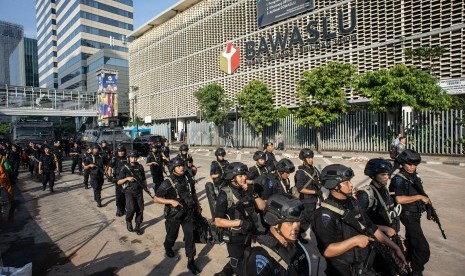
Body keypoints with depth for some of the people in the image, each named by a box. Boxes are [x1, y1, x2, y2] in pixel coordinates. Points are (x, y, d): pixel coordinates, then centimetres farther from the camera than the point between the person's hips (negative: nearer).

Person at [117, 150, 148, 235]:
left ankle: (137, 227, 19)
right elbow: (118, 182, -3)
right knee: (131, 209, -16)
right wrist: (127, 178, -19)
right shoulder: (125, 168, -5)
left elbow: (143, 179, 15)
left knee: (140, 209, 2)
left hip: (139, 191, 3)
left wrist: (145, 186, -3)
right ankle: (128, 221, 15)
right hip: (129, 192, -3)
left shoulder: (140, 167, 5)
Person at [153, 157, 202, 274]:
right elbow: (156, 199, -15)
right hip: (174, 214, -3)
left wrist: (198, 206, 14)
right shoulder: (168, 182, -18)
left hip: (188, 213, 3)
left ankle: (191, 262, 14)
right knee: (172, 235, 19)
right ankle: (168, 248, 53)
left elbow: (194, 193, 11)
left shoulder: (188, 178, -5)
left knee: (190, 236, 2)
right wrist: (171, 201, -27)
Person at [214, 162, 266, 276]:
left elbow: (262, 206, -6)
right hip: (234, 237, -6)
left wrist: (253, 195, -20)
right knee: (239, 266, 12)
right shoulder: (225, 194, -21)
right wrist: (240, 222, -28)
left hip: (247, 235, 6)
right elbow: (218, 221, -23)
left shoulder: (247, 189, -5)